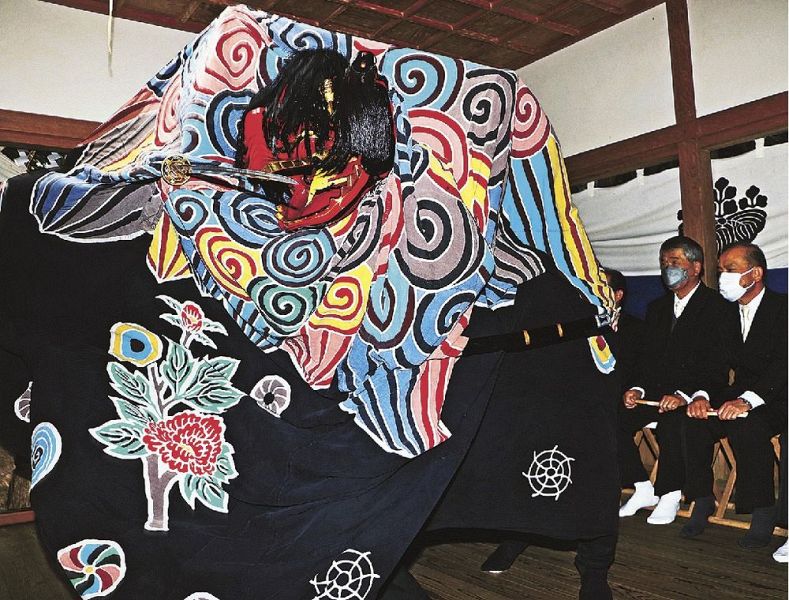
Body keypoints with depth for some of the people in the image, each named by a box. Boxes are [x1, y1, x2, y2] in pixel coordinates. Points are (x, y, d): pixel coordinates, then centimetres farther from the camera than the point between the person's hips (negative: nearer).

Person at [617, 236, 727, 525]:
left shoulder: (717, 306, -4)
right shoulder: (657, 308, 17)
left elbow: (717, 364, -14)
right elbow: (647, 357, 14)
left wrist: (684, 395, -26)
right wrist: (638, 388, -6)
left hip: (696, 395, -6)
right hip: (658, 391, 6)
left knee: (671, 423, -35)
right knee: (614, 419, -16)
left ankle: (670, 495, -14)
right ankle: (643, 489, -1)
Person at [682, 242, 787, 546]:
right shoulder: (727, 313, 9)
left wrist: (747, 400, -36)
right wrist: (701, 396, -15)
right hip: (740, 394, 6)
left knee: (747, 426, -34)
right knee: (693, 423, -18)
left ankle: (763, 512, -17)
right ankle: (703, 500, -3)